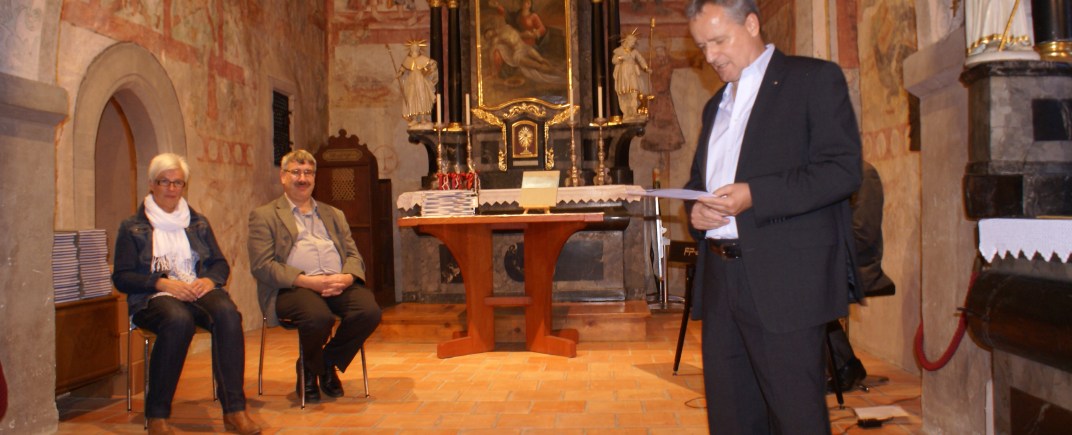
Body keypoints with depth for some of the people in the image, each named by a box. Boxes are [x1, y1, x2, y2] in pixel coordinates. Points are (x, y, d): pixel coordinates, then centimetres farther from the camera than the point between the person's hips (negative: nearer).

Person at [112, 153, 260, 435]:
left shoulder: (198, 223, 21)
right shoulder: (132, 228, 11)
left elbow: (220, 263, 17)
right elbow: (121, 277, 3)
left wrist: (209, 280, -7)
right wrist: (162, 283, -14)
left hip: (199, 291, 3)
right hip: (155, 297, -2)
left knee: (228, 313, -33)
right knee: (179, 319, -39)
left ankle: (234, 409, -34)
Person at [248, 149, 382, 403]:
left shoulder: (334, 215, 27)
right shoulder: (264, 216, 11)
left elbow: (353, 255, 17)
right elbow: (261, 266, -2)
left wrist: (346, 278, -8)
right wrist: (307, 281, -16)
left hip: (339, 285, 4)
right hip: (292, 288, -4)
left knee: (369, 311, -27)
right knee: (319, 317, -36)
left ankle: (329, 363, 1)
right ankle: (309, 368, -1)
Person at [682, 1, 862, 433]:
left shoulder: (815, 78, 0)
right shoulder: (716, 104, 22)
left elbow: (843, 168, -10)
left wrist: (755, 195, -19)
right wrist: (694, 208, 4)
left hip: (785, 281, -7)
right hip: (720, 280, 7)